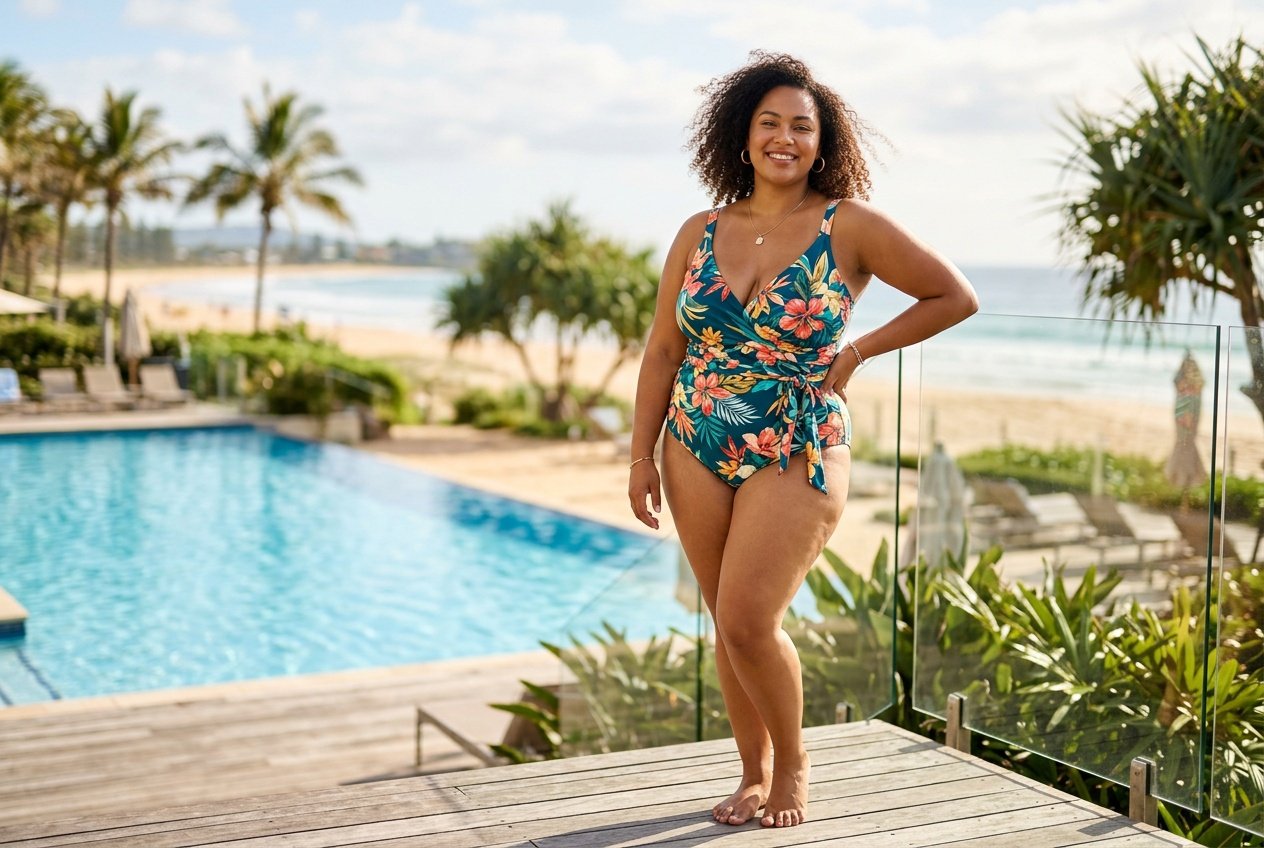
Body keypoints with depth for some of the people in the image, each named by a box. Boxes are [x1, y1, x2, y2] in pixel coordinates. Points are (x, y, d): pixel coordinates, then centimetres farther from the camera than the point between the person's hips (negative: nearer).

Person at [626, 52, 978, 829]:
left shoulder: (850, 227, -7)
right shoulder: (700, 234, 5)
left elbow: (955, 297, -2)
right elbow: (663, 352, 9)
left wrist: (858, 353, -4)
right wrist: (643, 455, 6)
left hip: (798, 455, -4)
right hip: (698, 452, 4)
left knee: (749, 622, -10)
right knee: (729, 626, 10)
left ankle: (792, 758, 17)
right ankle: (754, 774, 27)